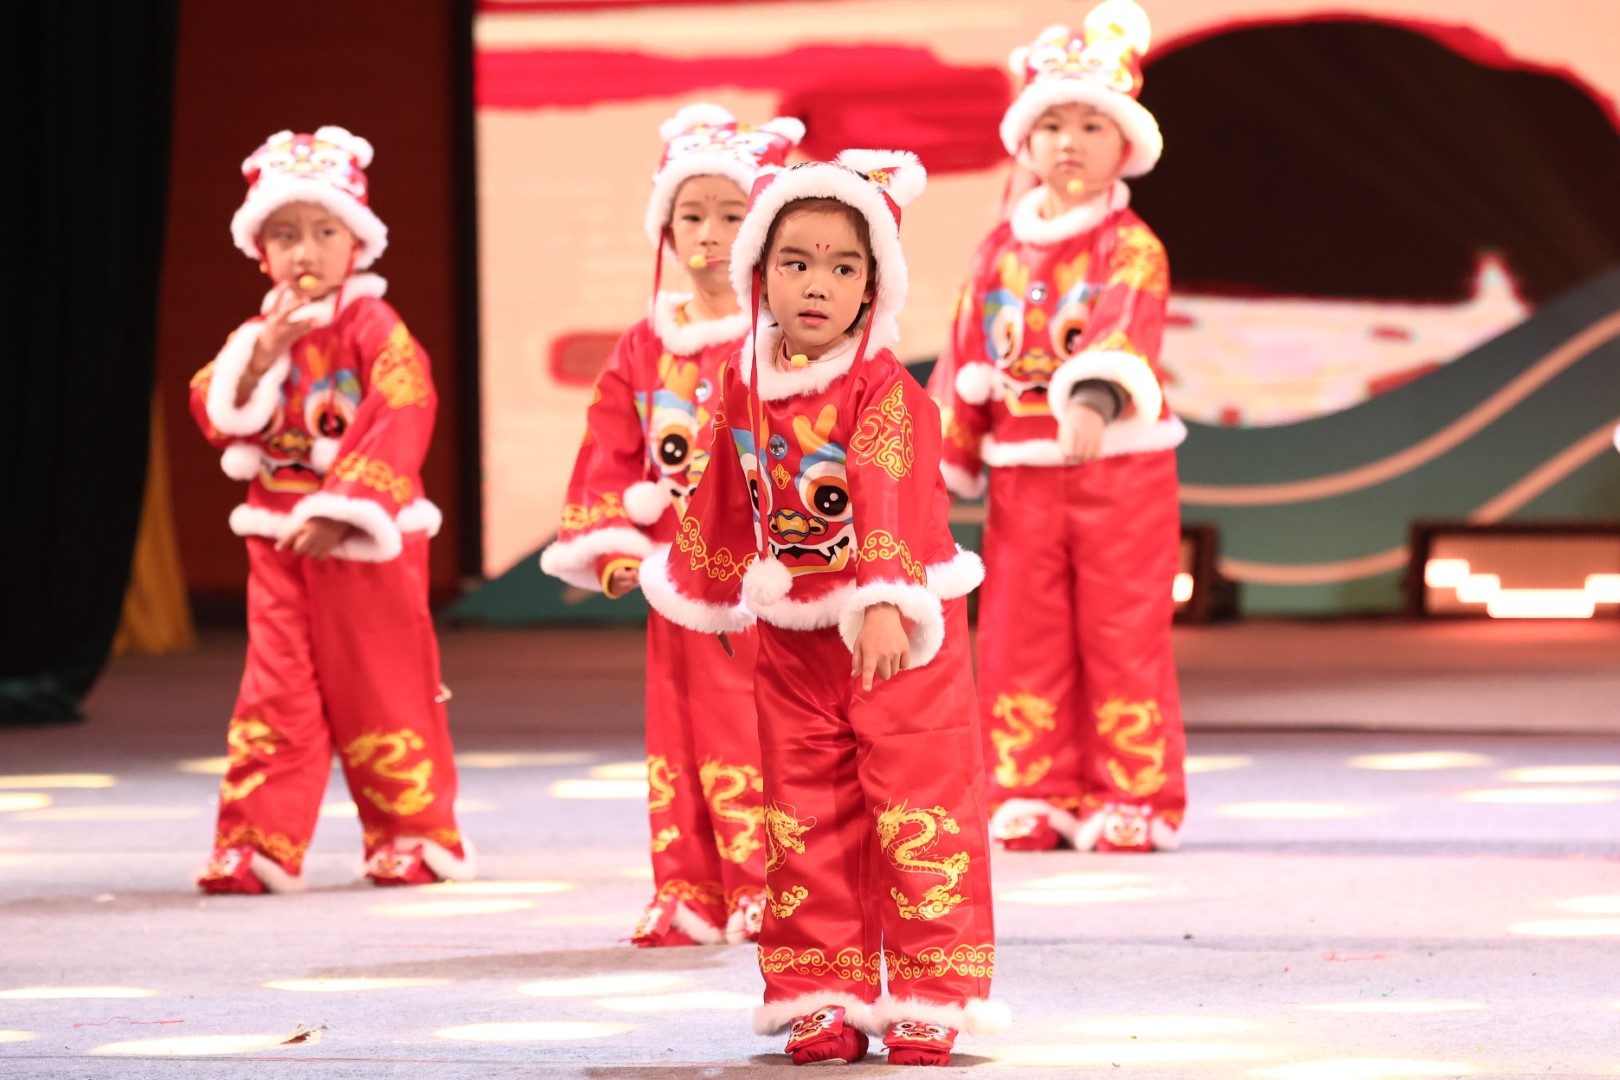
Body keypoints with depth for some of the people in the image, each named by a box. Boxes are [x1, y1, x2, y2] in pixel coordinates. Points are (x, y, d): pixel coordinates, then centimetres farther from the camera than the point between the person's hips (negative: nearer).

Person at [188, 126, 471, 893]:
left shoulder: (375, 331, -9)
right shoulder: (259, 334, 11)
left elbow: (397, 426, -18)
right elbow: (218, 416, 2)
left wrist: (341, 511, -24)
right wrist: (260, 359, -14)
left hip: (363, 540, -5)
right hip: (280, 539, 5)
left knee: (382, 685, 3)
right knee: (277, 689, 2)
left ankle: (418, 832, 13)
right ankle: (260, 843, 3)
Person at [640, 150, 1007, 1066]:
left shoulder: (883, 389, -14)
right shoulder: (744, 386, 3)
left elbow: (888, 501, -27)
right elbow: (728, 501, 18)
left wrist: (885, 605, -39)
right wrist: (711, 596, 28)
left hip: (898, 634, -5)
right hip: (795, 637, 5)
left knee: (914, 805, -5)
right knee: (807, 818, 8)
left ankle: (928, 997, 1)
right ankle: (824, 997, 14)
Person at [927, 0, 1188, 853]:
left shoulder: (1130, 248, -7)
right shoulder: (1001, 250, 9)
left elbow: (1124, 329, -26)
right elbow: (966, 359, 14)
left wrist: (1094, 398, -45)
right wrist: (945, 462, 14)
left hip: (1119, 467, -5)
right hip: (1022, 473, 5)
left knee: (1123, 637, -1)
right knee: (1022, 638, 5)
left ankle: (1133, 799, 6)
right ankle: (1032, 797, 12)